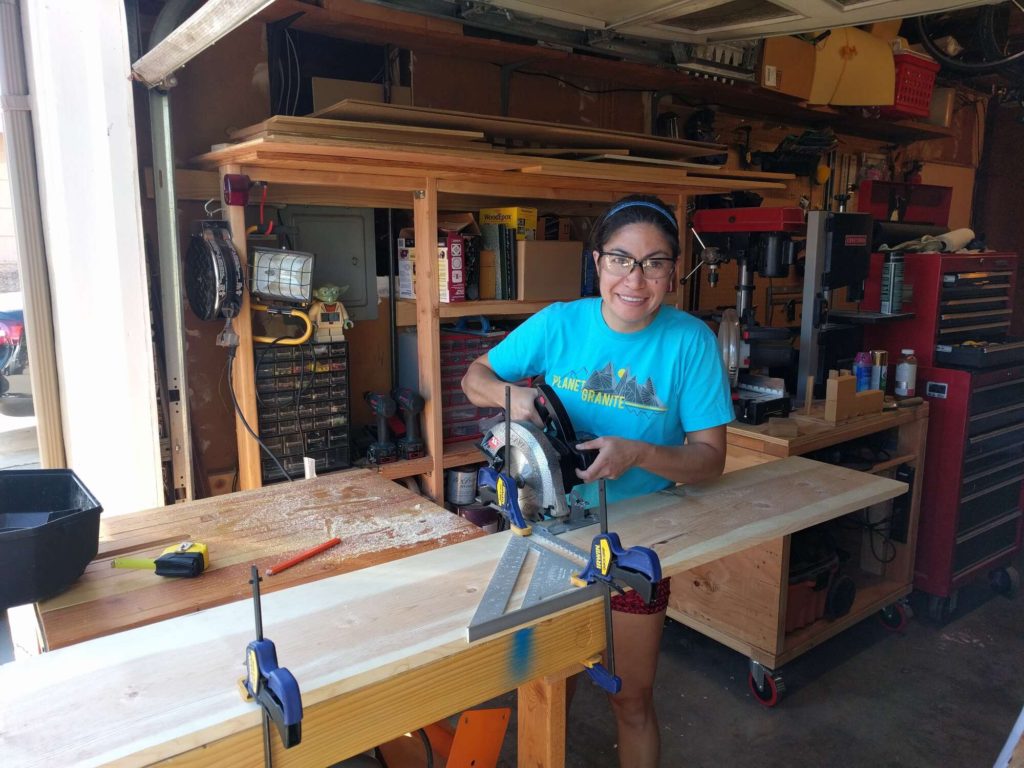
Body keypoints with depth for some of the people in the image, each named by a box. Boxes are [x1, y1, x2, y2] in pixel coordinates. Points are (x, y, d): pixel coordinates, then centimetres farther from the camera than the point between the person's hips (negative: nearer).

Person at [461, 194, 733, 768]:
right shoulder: (558, 324, -11)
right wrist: (509, 393, -23)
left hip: (637, 539, -1)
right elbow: (475, 378, -1)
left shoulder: (691, 341, -14)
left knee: (631, 699, 13)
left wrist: (637, 453, -31)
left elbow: (711, 458, -13)